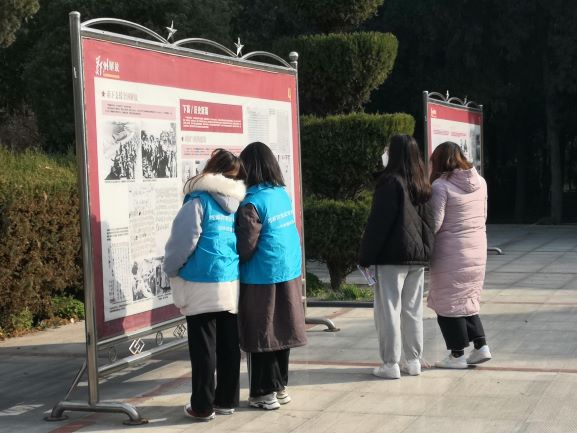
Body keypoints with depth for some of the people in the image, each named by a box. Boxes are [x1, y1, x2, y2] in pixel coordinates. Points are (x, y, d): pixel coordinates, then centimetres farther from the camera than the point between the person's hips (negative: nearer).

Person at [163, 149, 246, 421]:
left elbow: (183, 241, -10)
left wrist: (170, 270, 5)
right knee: (229, 346, 11)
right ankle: (226, 400, 19)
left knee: (203, 348, 1)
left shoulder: (199, 201, -9)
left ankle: (203, 406, 6)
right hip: (232, 284, 5)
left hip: (202, 286, -5)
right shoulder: (238, 203, 8)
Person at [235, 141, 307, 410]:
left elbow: (246, 247, -17)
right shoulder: (283, 194, 5)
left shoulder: (252, 203, -17)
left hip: (262, 278, -7)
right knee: (281, 331, 14)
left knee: (260, 336, 3)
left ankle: (264, 393, 8)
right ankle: (280, 386, 23)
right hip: (289, 274, 7)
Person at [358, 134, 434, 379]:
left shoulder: (391, 183, -12)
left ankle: (390, 364, 0)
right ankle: (413, 361, 17)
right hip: (418, 257, 7)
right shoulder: (422, 186, 11)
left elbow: (378, 223, -13)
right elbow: (429, 222, 14)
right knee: (412, 310, 13)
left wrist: (365, 256, -8)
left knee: (388, 310, -1)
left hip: (392, 257, -7)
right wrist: (426, 251, 17)